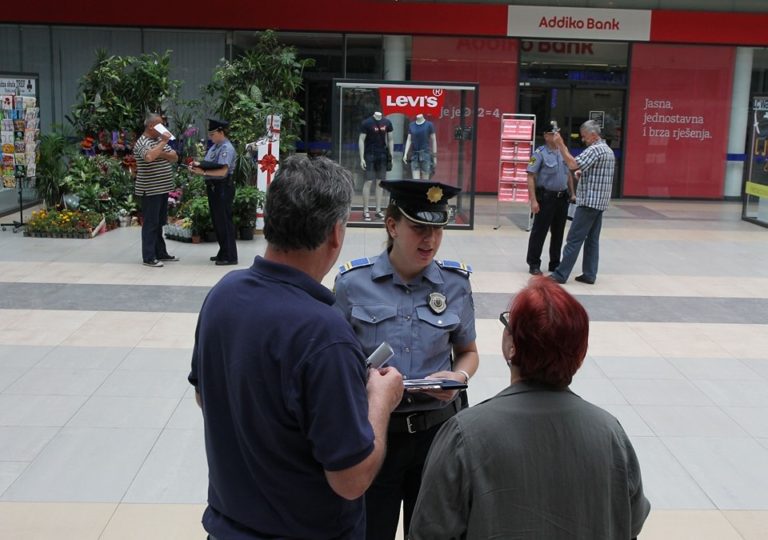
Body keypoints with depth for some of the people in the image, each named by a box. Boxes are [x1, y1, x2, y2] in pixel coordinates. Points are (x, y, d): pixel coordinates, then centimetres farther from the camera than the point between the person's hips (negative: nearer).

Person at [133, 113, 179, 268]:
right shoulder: (142, 143, -12)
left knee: (159, 223, 15)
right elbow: (149, 157, -34)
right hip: (150, 191, -9)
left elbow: (175, 157, 9)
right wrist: (163, 142, -25)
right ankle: (148, 257, 0)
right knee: (150, 223, -4)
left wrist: (163, 154, -10)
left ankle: (161, 253, 24)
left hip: (162, 189, 9)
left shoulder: (160, 140, 14)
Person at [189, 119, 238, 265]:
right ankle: (223, 253, 27)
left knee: (224, 221, -5)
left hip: (223, 187, -10)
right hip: (213, 187, 10)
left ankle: (230, 256, 2)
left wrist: (203, 172, -24)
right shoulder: (214, 147, 13)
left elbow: (222, 171, -23)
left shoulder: (226, 148, -15)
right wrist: (198, 165, -1)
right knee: (217, 221, 16)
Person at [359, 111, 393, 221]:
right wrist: (361, 158, -12)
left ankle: (378, 210, 13)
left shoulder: (387, 122, 5)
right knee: (368, 182, -4)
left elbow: (390, 140, 12)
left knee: (380, 183, 6)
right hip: (369, 155, -4)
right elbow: (361, 140, -6)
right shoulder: (366, 123, -6)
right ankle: (365, 211, 2)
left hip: (382, 156, 4)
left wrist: (391, 157, 6)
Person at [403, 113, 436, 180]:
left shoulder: (429, 125, -1)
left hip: (426, 154, -3)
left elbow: (433, 140, 2)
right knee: (415, 180, -2)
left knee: (425, 181, -3)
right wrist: (405, 154, 3)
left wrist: (434, 156, 0)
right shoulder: (411, 125, 9)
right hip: (414, 154, 3)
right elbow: (409, 140, 11)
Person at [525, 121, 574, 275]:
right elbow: (530, 177, -12)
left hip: (562, 198, 6)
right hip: (546, 198, -6)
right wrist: (533, 200, -18)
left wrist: (572, 194, 16)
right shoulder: (540, 153, -7)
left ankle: (555, 263, 22)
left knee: (558, 233, 11)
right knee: (539, 232, -1)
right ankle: (534, 264, 8)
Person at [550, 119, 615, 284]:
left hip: (589, 202, -10)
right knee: (592, 239, 10)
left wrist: (561, 145, -23)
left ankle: (561, 274, -6)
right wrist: (583, 173, 12)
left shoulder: (594, 150, -14)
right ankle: (589, 274, 11)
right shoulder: (609, 150, 18)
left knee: (574, 239, -8)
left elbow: (573, 164, -26)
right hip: (600, 202, 10)